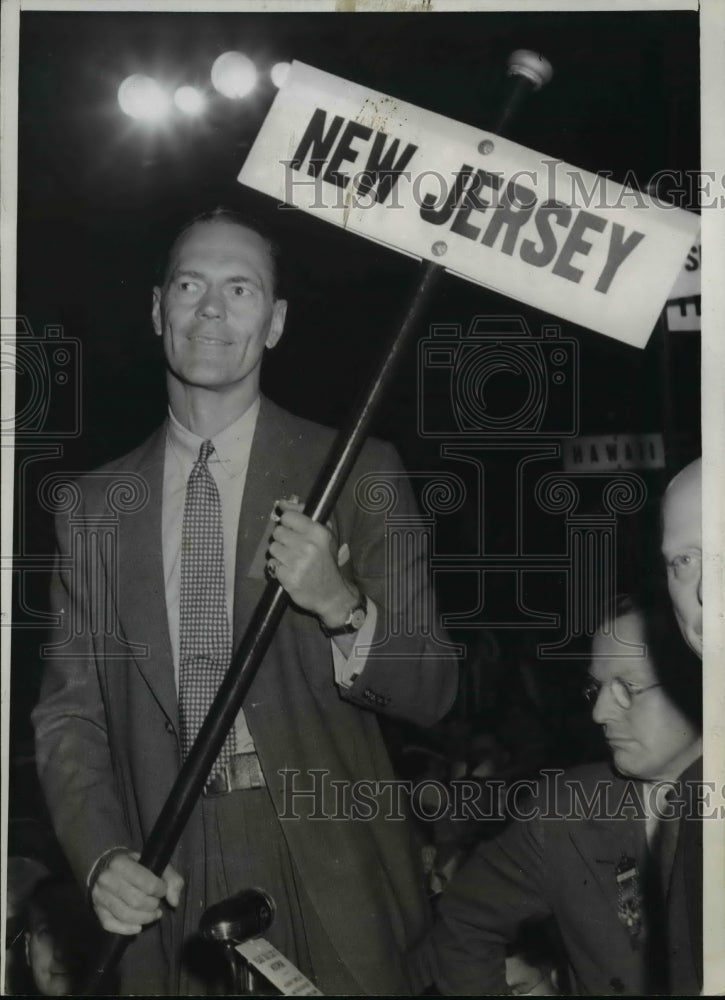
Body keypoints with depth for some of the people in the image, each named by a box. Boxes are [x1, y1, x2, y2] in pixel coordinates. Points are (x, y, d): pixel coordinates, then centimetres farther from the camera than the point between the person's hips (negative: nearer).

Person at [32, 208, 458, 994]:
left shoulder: (358, 474, -2)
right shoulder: (95, 504, 5)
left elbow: (430, 692, -4)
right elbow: (69, 711, 5)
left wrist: (343, 607, -22)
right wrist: (102, 857, -11)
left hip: (330, 886, -2)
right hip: (167, 893, 2)